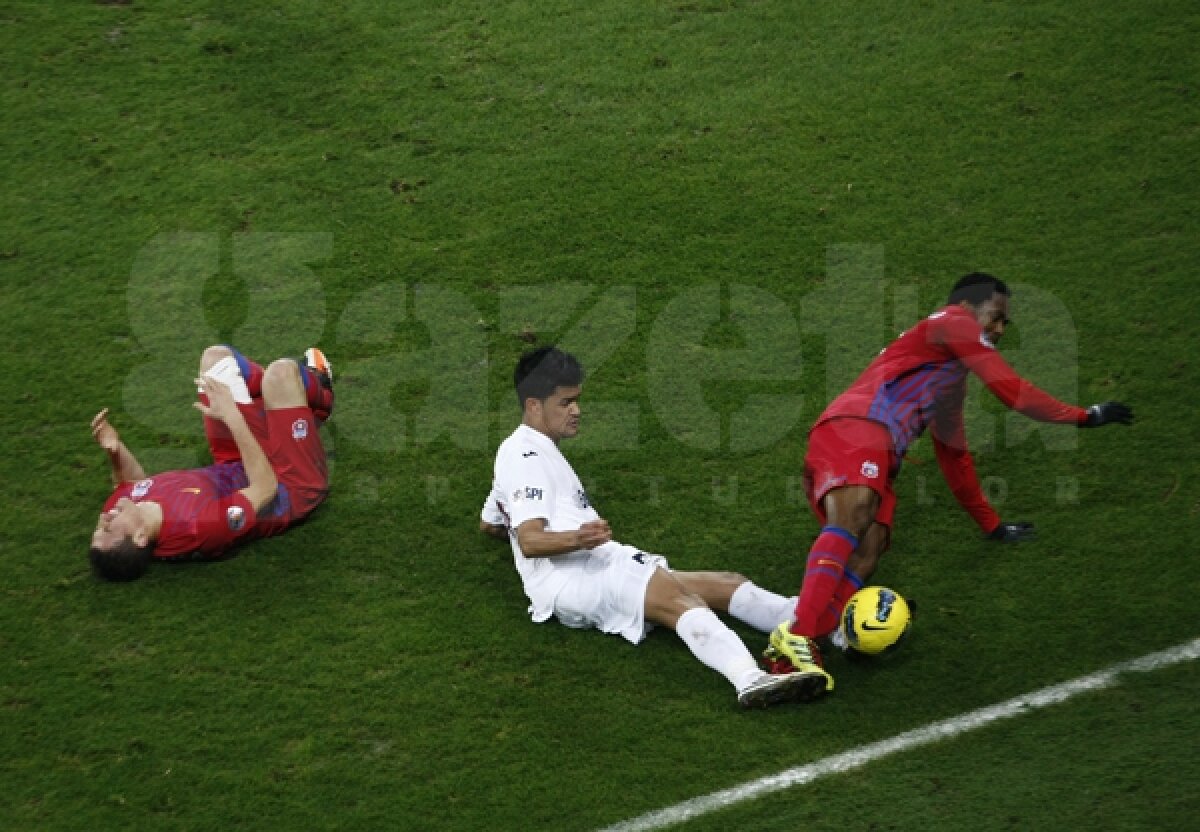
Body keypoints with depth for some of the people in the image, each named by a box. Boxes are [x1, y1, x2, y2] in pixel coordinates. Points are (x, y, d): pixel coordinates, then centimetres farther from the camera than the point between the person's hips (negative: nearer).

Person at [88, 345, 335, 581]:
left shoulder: (117, 507, -26)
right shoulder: (202, 529, -47)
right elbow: (265, 487, -39)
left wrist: (114, 450, -20)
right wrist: (233, 417, -43)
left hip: (233, 466, 6)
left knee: (216, 356, 4)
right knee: (282, 372, -13)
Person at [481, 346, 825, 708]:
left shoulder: (517, 453, 29)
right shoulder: (526, 456, -5)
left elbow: (488, 523, 42)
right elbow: (529, 542, -17)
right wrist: (579, 538, -35)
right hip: (570, 580, -10)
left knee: (725, 584, -7)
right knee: (674, 593, -36)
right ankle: (750, 679, -63)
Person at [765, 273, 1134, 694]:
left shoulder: (950, 385, 41)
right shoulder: (954, 322, 12)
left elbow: (954, 455, 50)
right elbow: (1013, 391, 6)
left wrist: (991, 525, 57)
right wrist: (1085, 416, 18)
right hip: (855, 428, -9)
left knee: (865, 555, -19)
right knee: (853, 515, -35)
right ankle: (797, 635, -54)